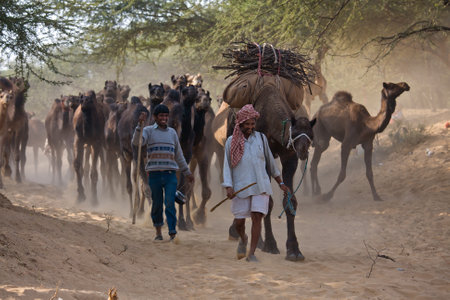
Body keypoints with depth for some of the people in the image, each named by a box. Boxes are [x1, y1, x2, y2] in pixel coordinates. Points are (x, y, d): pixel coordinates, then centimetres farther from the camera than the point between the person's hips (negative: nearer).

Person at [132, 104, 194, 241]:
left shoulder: (172, 132, 14)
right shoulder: (148, 131, 3)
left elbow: (179, 155, 22)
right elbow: (136, 142, -18)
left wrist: (187, 172, 24)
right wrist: (140, 123, -28)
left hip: (170, 174, 1)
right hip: (154, 174, -1)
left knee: (170, 204, -10)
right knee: (157, 205, 5)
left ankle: (172, 234, -14)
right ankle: (158, 232, 20)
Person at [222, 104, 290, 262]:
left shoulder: (261, 138, 8)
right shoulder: (231, 142, 3)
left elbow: (270, 161, 16)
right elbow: (227, 166, 0)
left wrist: (280, 183, 18)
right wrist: (228, 187, -13)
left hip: (260, 185, 1)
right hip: (240, 187, 0)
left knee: (257, 217, -13)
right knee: (239, 222, 2)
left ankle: (251, 253, -7)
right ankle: (243, 239, 36)